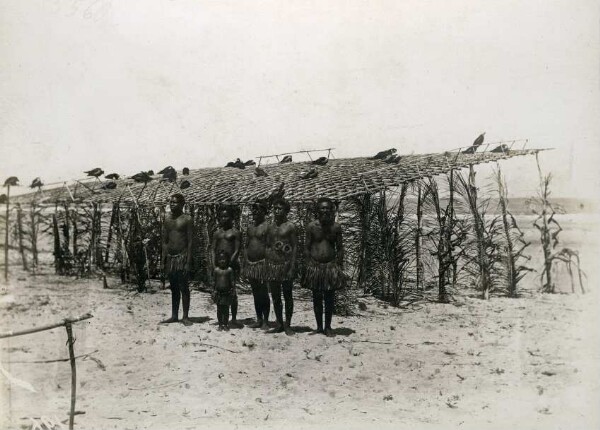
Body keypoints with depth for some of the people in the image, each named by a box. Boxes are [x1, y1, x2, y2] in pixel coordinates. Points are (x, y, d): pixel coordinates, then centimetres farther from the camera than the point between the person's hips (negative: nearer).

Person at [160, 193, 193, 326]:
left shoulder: (187, 219, -5)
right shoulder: (167, 219, 11)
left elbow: (190, 242, -8)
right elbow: (165, 241, 14)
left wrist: (188, 262, -14)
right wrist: (162, 261, 9)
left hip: (182, 256, -5)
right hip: (170, 257, 5)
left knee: (183, 287, -2)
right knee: (174, 288, 11)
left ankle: (185, 316, 4)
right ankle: (174, 316, 17)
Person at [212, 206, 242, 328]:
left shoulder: (235, 232, 1)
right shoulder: (217, 233, 15)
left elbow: (237, 250, -5)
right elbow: (213, 249, 14)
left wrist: (230, 262, -15)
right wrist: (214, 264, 1)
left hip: (231, 263, -5)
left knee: (232, 292, -5)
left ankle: (234, 319, 2)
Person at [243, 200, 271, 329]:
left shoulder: (267, 226, -6)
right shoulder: (250, 228, 16)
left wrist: (268, 265, -19)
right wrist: (243, 265, 13)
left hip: (262, 263, -7)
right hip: (250, 264, 7)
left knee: (263, 293, -2)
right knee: (256, 294, 11)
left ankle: (265, 321, 5)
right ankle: (259, 320, 19)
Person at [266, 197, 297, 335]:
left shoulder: (290, 226, -3)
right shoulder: (270, 227, 12)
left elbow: (295, 247, -6)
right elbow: (268, 247, 14)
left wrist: (292, 268, -13)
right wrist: (266, 266, 7)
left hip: (285, 264, -5)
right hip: (272, 265, 5)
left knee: (287, 296, 2)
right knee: (275, 297, 8)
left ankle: (287, 325, 11)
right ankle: (279, 324, 19)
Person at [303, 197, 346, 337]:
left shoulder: (336, 227, 1)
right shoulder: (312, 226, -1)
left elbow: (340, 248, 5)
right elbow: (306, 247, 2)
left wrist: (340, 266, -1)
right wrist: (308, 265, -5)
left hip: (331, 266, 0)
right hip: (315, 266, 0)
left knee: (329, 299, 5)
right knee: (317, 298, 7)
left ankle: (328, 327, 15)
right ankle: (319, 326, 18)